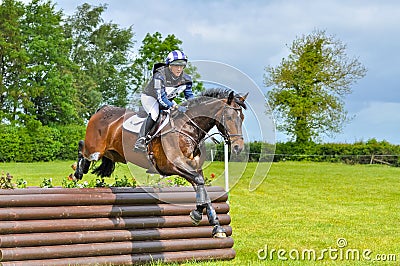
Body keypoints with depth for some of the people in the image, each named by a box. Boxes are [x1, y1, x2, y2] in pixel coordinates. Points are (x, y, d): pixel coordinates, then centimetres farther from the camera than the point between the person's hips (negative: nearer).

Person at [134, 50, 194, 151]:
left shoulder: (185, 78, -16)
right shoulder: (160, 76, -34)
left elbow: (189, 95, -3)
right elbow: (161, 97, -38)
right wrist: (175, 106, -48)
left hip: (168, 100, 7)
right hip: (149, 97, -6)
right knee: (154, 114, -33)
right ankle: (141, 140, -31)